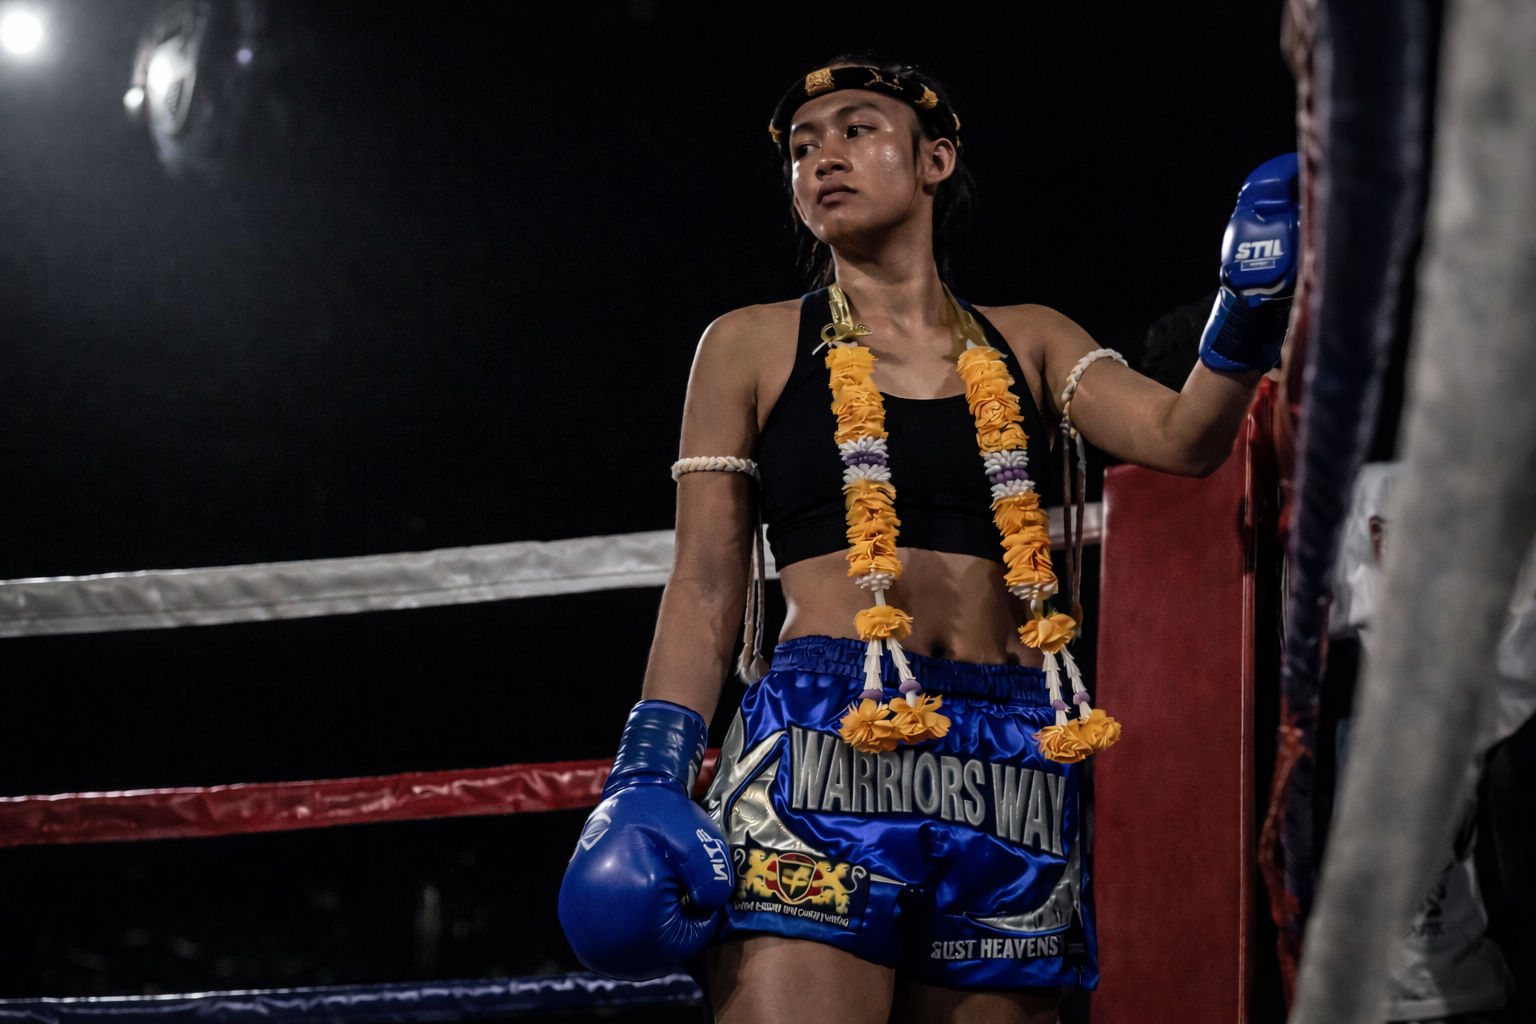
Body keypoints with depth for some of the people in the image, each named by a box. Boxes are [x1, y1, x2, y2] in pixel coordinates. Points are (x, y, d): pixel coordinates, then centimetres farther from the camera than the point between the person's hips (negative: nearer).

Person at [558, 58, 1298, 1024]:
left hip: (1009, 769, 3)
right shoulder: (755, 345, 13)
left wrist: (1249, 316, -14)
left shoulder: (1025, 343, 19)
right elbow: (706, 582, 8)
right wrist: (649, 776, -3)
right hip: (823, 746, -3)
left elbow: (1184, 438, 4)